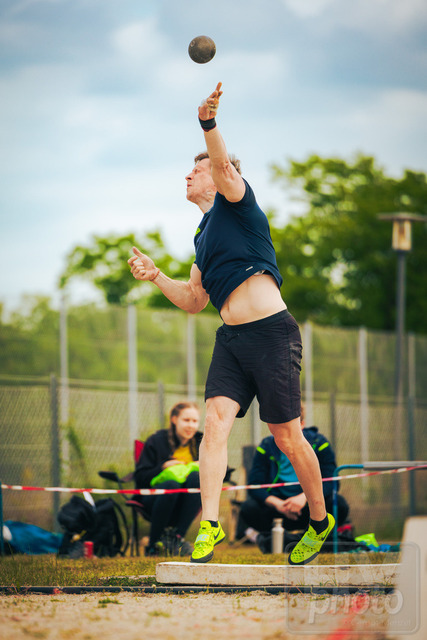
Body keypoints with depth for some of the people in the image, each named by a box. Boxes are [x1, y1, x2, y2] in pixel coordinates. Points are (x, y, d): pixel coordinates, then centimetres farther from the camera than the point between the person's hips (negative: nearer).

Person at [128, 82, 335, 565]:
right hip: (231, 339, 7)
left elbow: (224, 166, -21)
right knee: (216, 417, -14)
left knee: (287, 436, -1)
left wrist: (209, 124, -39)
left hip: (272, 331, -7)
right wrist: (155, 276, 12)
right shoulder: (203, 236, 23)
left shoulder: (235, 201, 2)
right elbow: (194, 301, 27)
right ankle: (210, 523, -21)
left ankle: (320, 521, 18)